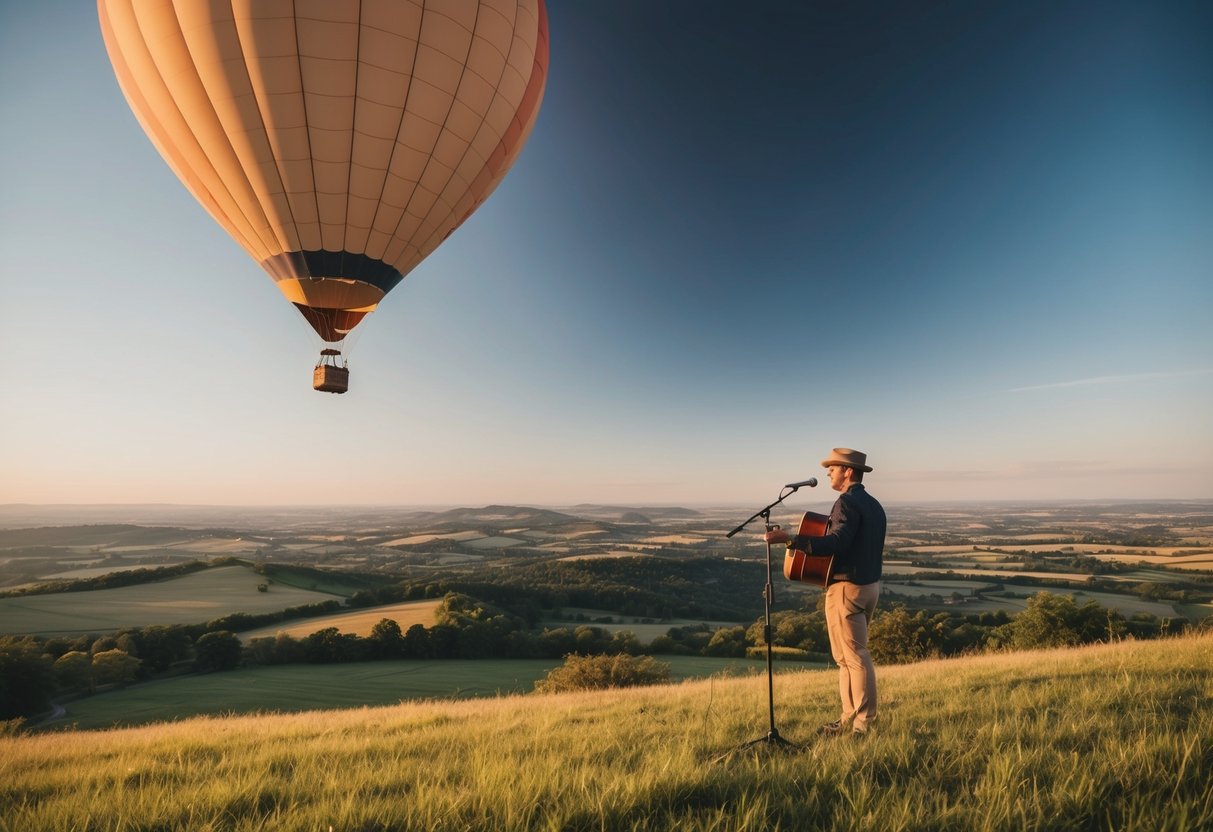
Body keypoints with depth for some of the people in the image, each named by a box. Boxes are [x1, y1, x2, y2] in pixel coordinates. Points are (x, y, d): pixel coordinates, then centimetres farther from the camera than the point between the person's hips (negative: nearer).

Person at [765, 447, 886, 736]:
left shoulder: (847, 502, -16)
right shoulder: (873, 504, 14)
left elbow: (838, 543, -29)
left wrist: (789, 539, -35)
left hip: (847, 588, -10)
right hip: (869, 585, 10)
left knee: (855, 656, -1)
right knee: (846, 656, 16)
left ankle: (864, 724, 8)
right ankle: (850, 719, 22)